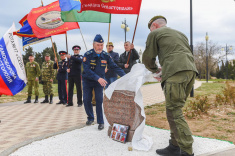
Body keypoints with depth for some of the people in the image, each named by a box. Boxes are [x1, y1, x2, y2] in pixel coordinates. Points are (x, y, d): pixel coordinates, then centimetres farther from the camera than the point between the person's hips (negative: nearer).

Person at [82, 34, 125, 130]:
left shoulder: (106, 56, -9)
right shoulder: (88, 55, -18)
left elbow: (115, 67, -9)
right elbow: (87, 70, -28)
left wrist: (124, 76, -23)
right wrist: (98, 78, -40)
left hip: (100, 81, 1)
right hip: (87, 80, -1)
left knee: (99, 100, -8)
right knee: (86, 100, 1)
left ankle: (100, 122, 2)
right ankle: (90, 118, 25)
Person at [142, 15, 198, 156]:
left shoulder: (155, 33, 13)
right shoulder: (180, 34, 33)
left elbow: (148, 57, 11)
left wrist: (154, 69, 31)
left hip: (176, 72, -8)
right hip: (191, 70, 8)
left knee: (174, 111, -8)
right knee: (176, 109, 11)